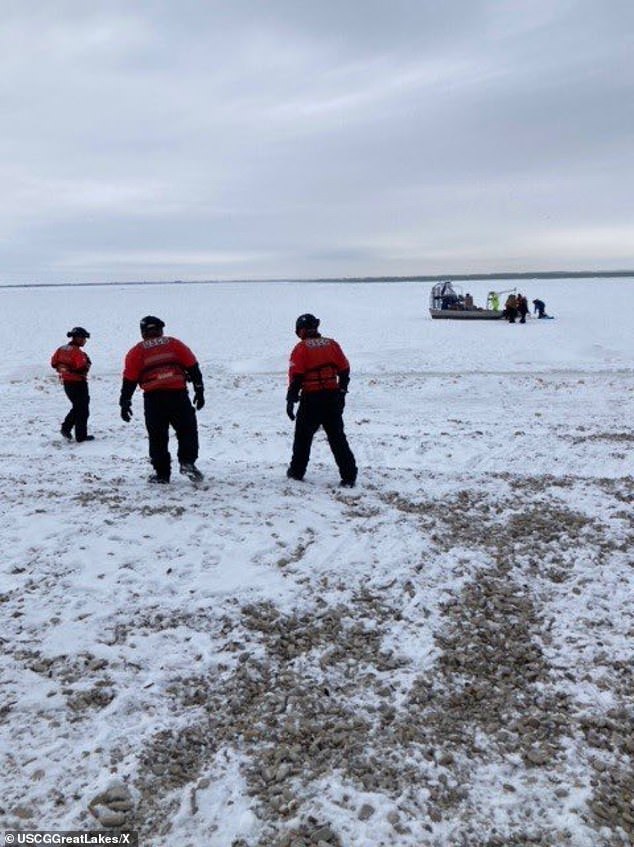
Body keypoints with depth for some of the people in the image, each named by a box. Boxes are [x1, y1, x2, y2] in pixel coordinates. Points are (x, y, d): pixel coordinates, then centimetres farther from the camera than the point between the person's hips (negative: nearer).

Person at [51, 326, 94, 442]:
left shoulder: (62, 349, 5)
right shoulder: (77, 352, -20)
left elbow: (54, 362, 10)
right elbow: (82, 367, -27)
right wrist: (87, 363, -8)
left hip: (66, 382, 8)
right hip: (78, 382, -8)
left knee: (76, 407, 23)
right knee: (82, 410, 3)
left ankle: (66, 428, 13)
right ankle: (81, 435, 6)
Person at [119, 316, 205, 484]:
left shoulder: (136, 351, 11)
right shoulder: (174, 344, 13)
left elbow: (129, 379, 6)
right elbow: (192, 367, 7)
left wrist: (125, 403, 10)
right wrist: (199, 390, 9)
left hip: (153, 398, 0)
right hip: (178, 394, 0)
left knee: (158, 437, 9)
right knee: (187, 430, 12)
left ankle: (162, 473, 11)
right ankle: (187, 462, -4)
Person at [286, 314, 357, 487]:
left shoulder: (301, 348, -4)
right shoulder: (332, 344, 8)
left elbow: (296, 376, -10)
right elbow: (344, 370, 11)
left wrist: (291, 400, -6)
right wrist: (342, 391, 21)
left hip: (311, 399, -3)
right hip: (333, 398, 4)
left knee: (303, 436, 14)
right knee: (337, 437, 7)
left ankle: (297, 471, 22)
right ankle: (349, 476, 1)